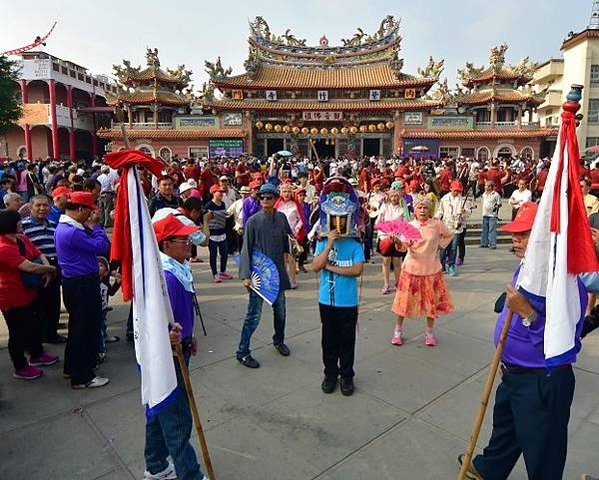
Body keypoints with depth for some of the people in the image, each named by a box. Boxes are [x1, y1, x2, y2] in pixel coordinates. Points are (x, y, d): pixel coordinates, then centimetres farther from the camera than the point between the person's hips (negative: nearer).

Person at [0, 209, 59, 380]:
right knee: (18, 333, 7)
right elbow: (30, 267, -33)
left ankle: (36, 355, 45)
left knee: (35, 325, 24)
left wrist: (48, 272, -14)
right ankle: (20, 368, 25)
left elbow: (40, 256, 6)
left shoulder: (22, 239, 2)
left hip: (28, 294, 9)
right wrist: (52, 269, -16)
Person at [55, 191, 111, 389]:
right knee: (87, 328, 0)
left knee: (78, 326, 22)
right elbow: (102, 247, -23)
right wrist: (95, 225, -12)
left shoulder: (66, 227, 10)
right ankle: (82, 377, 11)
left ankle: (72, 368, 36)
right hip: (82, 285, -11)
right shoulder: (71, 232, -24)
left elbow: (91, 245, 11)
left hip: (77, 283, 11)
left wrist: (91, 226, 2)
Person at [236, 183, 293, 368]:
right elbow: (246, 249, -10)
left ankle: (279, 341, 39)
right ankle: (243, 352, 11)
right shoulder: (253, 221, -9)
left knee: (280, 310, 17)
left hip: (278, 271, 5)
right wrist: (246, 275, -15)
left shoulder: (281, 218, 3)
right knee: (254, 314, -2)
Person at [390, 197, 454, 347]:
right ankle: (398, 331, 20)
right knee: (406, 300, 5)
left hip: (431, 269, 1)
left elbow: (449, 235, 14)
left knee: (432, 301, 9)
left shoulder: (437, 224, -4)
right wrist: (398, 241, -36)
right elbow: (404, 246, -15)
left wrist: (440, 245, 1)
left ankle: (429, 332, 27)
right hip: (412, 268, 0)